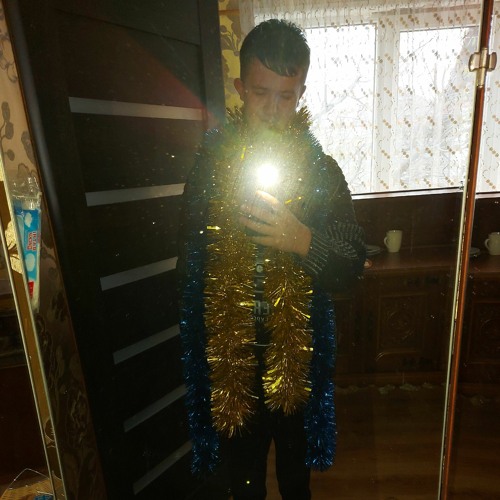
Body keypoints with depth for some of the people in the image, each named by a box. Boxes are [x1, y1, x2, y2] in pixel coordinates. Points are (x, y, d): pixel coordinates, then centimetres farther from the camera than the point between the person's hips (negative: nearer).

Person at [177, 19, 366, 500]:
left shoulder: (323, 171, -7)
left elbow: (353, 265, -7)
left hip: (297, 355, 1)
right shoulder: (209, 167, -6)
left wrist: (305, 241, -27)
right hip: (228, 357, 0)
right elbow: (188, 266, -1)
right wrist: (198, 348, 0)